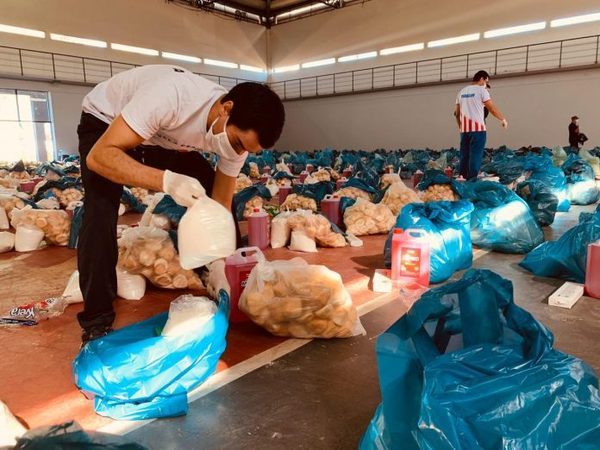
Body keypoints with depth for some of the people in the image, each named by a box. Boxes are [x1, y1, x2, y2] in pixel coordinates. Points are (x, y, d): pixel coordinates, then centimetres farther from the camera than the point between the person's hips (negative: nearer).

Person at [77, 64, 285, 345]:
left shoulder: (238, 130, -23)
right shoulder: (170, 96, -42)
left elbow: (221, 205, -15)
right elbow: (99, 156, -40)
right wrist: (167, 180, -54)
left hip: (165, 138, 5)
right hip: (105, 120, -4)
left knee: (217, 201, -6)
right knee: (101, 213, -26)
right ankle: (96, 322, -10)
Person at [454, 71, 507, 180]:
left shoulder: (462, 92, 15)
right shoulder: (481, 90, -4)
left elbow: (456, 113, 17)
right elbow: (492, 109, -5)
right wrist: (503, 119, 8)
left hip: (464, 129, 6)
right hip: (477, 128, -6)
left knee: (464, 155, 9)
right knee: (475, 155, -5)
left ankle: (462, 178, 10)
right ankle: (472, 179, -8)